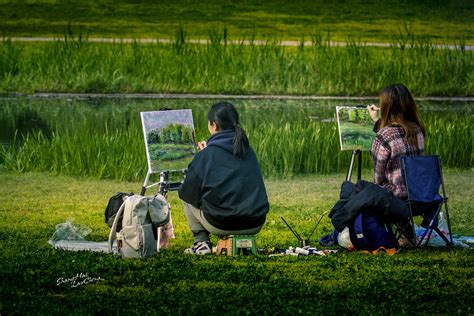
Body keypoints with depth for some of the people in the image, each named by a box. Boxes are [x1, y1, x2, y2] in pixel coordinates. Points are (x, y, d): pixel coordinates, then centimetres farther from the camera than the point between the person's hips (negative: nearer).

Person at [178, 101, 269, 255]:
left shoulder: (206, 155, -6)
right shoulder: (248, 150, 9)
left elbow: (187, 192, 0)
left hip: (223, 224, -5)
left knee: (187, 199, 20)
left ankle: (201, 241, 11)